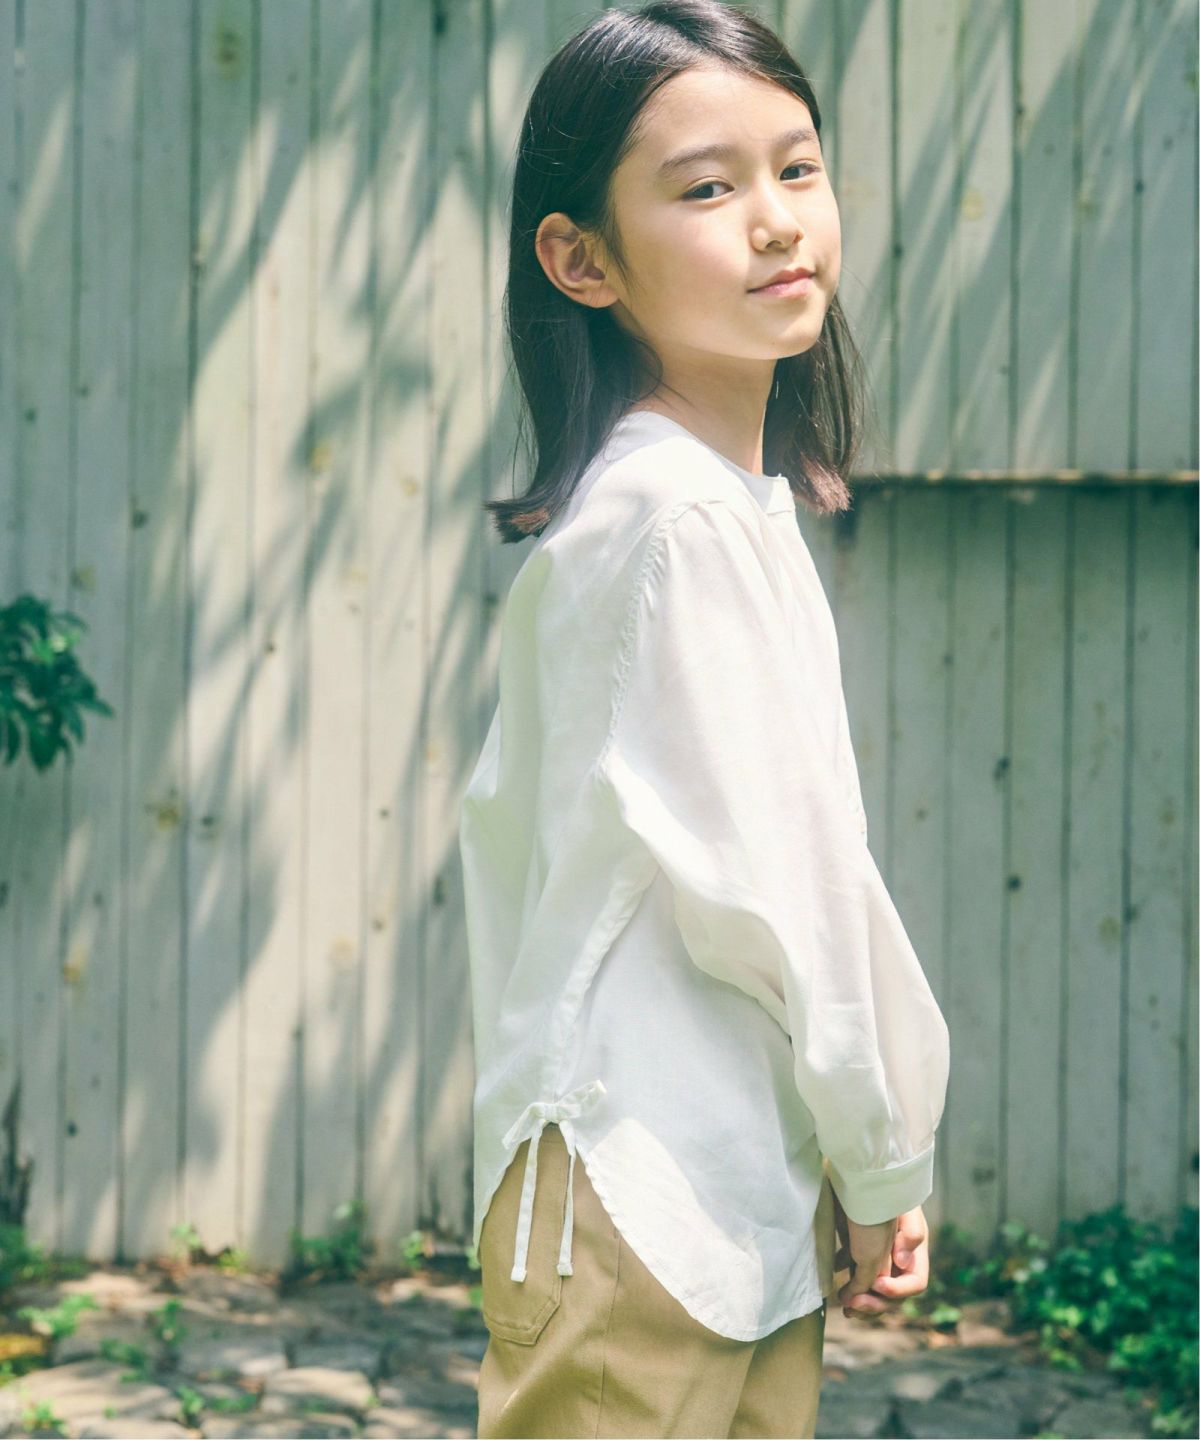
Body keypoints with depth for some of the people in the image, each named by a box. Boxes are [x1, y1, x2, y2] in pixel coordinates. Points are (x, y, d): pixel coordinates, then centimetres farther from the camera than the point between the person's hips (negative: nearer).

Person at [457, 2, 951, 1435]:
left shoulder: (735, 502, 14)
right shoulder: (680, 518, -17)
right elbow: (774, 872, -17)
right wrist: (886, 1157, -6)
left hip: (747, 1192, 9)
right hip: (642, 1194, -9)